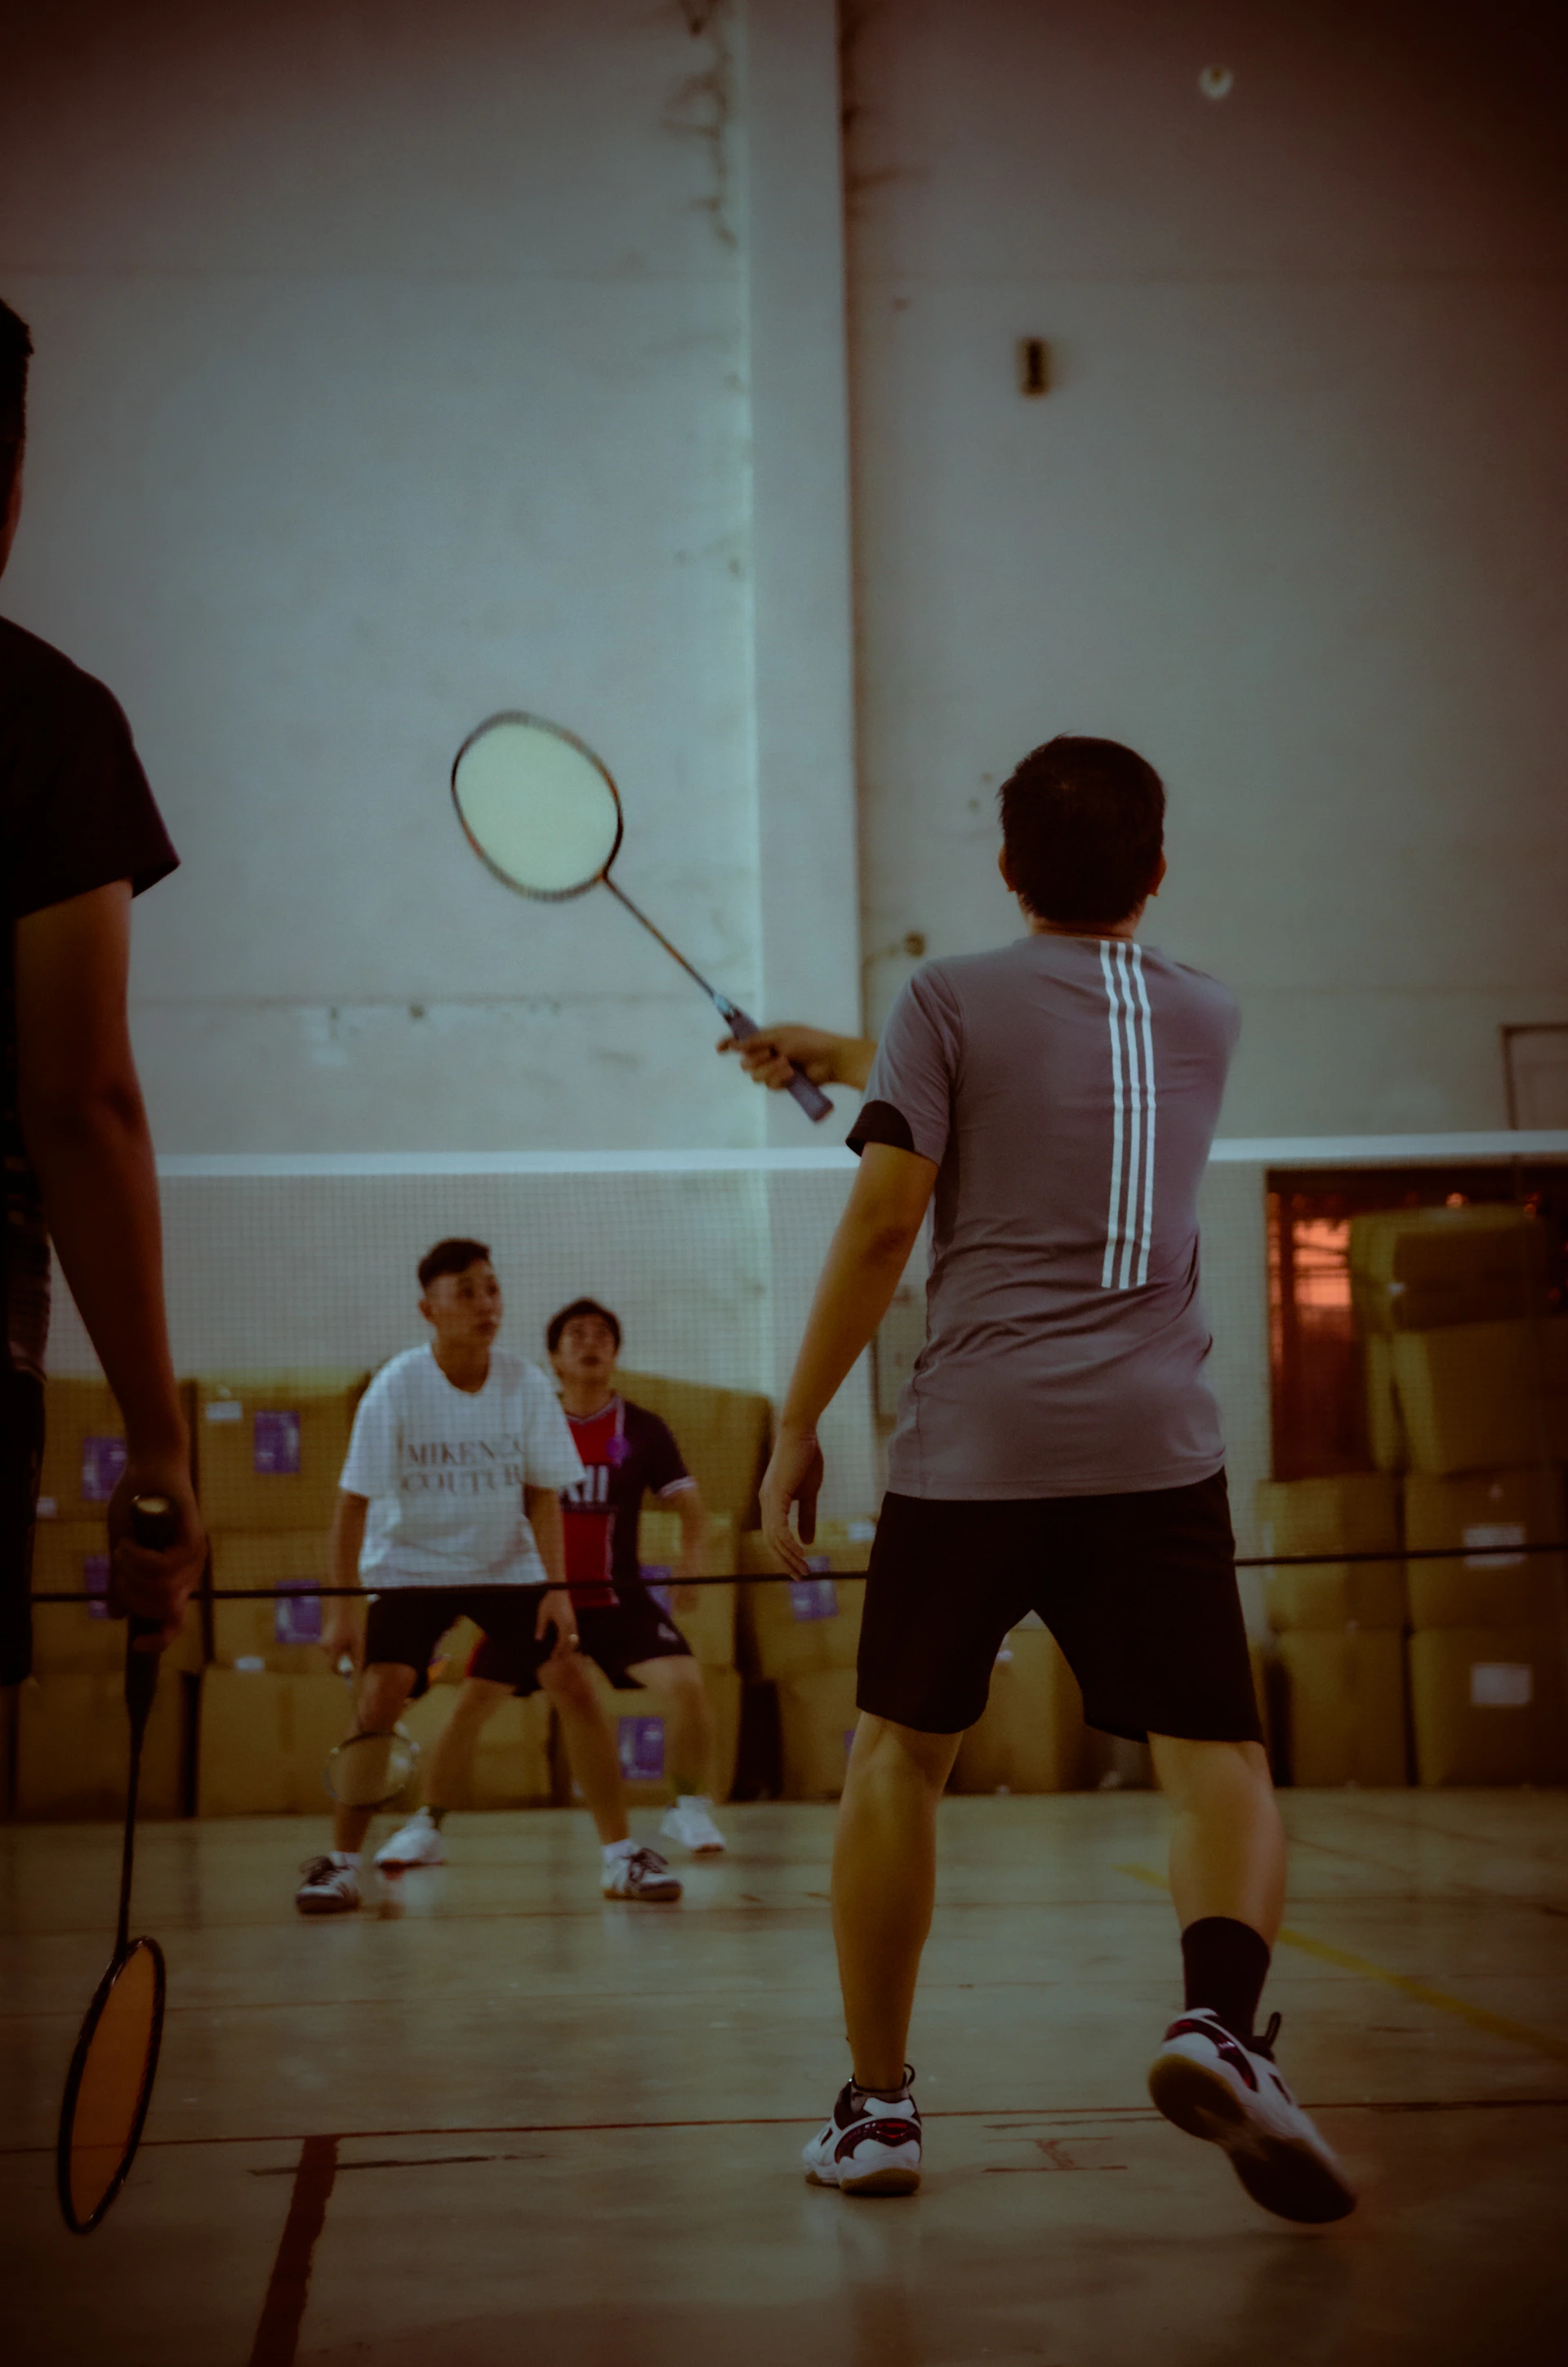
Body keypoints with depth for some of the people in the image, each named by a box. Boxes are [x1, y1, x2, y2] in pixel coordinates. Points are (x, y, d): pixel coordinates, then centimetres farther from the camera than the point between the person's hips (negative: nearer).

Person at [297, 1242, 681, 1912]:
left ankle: (621, 1854, 2)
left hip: (506, 1563, 2)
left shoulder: (526, 1383, -12)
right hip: (408, 1565, -2)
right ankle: (341, 1862, -3)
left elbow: (543, 1494, -5)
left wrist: (557, 1588, -14)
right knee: (380, 1695, -20)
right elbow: (355, 1502, -15)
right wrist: (344, 1605, -20)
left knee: (574, 1679, -9)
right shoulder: (397, 1388, -19)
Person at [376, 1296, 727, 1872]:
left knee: (684, 1684, -21)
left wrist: (691, 1557, -20)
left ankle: (690, 1809, 2)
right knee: (472, 1703, -5)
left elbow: (689, 1504, -1)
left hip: (616, 1597, -1)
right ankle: (426, 1826, 14)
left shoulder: (641, 1429, -2)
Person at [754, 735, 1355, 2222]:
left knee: (898, 1752, 13)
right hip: (1155, 1446, 2)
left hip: (972, 1443, -1)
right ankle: (1221, 2017, -30)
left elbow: (885, 1217, -4)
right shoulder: (1205, 1022, 18)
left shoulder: (950, 1003, 4)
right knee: (1216, 1755, -1)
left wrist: (797, 1424, 3)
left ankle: (876, 2102, 14)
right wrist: (848, 1059, 42)